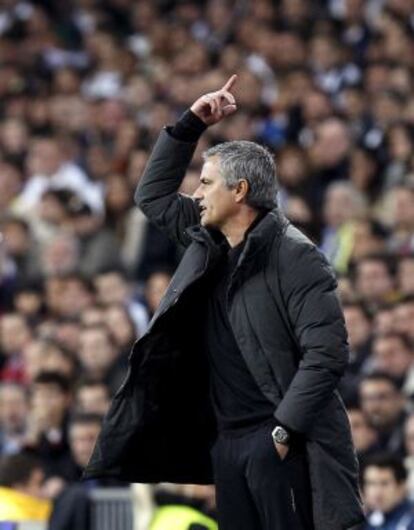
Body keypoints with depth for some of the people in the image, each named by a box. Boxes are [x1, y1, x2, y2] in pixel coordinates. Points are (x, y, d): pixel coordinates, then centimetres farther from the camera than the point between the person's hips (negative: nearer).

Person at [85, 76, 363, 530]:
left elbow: (327, 352, -17)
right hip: (226, 440, 8)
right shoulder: (207, 243, 13)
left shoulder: (294, 258, -11)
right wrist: (191, 125, 14)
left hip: (277, 441, -8)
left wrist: (283, 430, -19)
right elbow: (153, 195, 25)